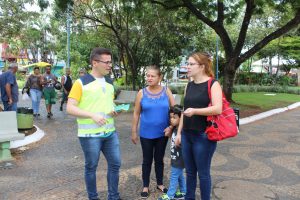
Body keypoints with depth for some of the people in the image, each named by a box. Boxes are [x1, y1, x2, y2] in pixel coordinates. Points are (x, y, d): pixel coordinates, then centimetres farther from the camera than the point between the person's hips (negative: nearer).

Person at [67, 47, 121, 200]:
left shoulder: (109, 84, 10)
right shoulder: (81, 83, -10)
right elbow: (70, 108, -14)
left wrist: (114, 111, -2)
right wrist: (92, 115, -25)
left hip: (110, 132, 6)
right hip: (90, 135, -6)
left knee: (115, 164, 11)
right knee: (91, 167, 9)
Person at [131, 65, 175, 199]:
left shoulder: (167, 91, -3)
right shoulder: (142, 93, -5)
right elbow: (136, 114, 0)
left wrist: (171, 126, -12)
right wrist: (134, 132, 1)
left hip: (162, 133, 1)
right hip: (146, 134, -1)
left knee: (159, 159, 16)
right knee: (147, 160, 11)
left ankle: (160, 184, 34)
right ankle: (145, 186, 27)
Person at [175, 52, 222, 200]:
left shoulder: (213, 84, -8)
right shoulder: (189, 85, 11)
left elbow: (218, 109, -20)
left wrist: (195, 111, -28)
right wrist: (179, 132, 12)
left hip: (203, 136, -6)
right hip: (187, 135, 6)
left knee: (203, 173, 6)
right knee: (189, 171, 16)